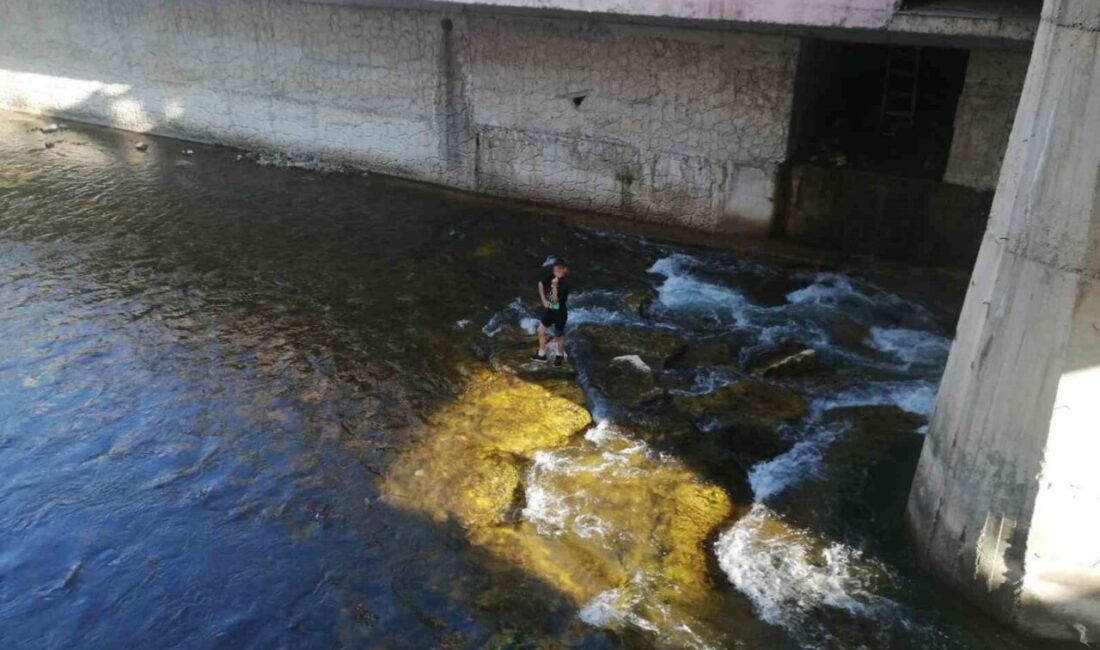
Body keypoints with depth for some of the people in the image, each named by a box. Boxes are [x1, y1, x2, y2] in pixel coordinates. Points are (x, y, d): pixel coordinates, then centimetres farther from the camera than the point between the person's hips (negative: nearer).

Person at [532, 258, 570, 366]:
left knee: (559, 335, 13)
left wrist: (554, 286, -40)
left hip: (560, 313, -5)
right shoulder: (550, 278, -11)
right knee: (541, 330, 10)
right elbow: (541, 284, 8)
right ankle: (542, 354, 27)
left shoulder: (565, 284, -27)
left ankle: (560, 355, 37)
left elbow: (555, 299, -29)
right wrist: (543, 300, 2)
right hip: (548, 310, 5)